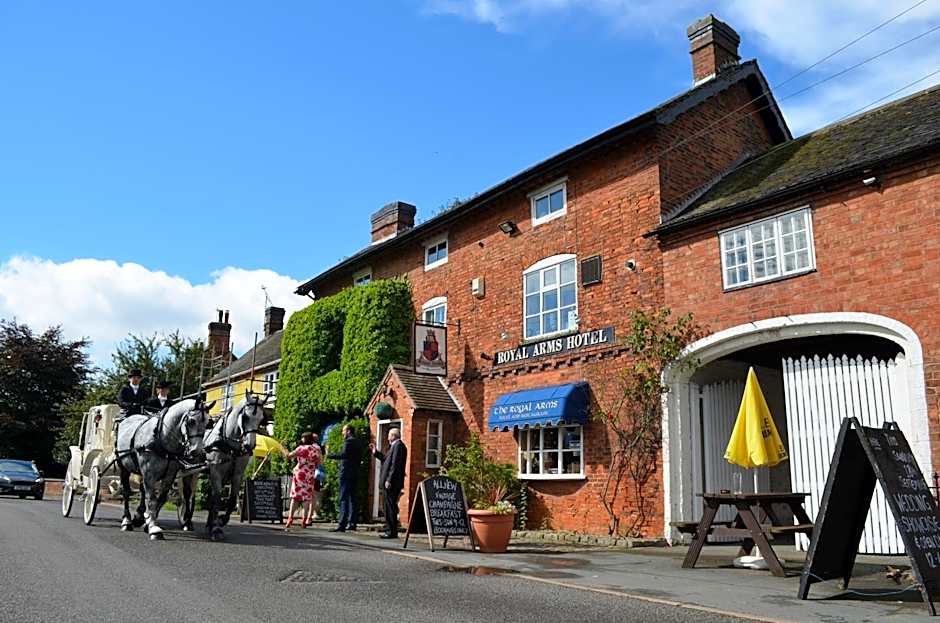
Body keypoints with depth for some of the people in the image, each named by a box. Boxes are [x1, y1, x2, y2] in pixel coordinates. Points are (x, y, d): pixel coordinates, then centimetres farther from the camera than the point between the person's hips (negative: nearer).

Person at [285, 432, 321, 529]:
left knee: (295, 496, 2)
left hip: (299, 473, -3)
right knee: (307, 497, 5)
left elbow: (288, 456, -3)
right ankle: (304, 520, 2)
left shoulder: (301, 448, -7)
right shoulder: (316, 449, 5)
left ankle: (290, 519, -3)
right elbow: (318, 463, 11)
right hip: (310, 475, 3)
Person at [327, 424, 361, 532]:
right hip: (354, 474, 9)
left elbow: (344, 454, -24)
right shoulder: (357, 442, 17)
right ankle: (352, 523, 13)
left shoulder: (349, 441, -11)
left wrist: (330, 455, -17)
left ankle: (342, 524, -12)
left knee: (343, 499, -9)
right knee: (351, 499, 11)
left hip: (346, 473, -9)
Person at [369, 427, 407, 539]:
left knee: (391, 507, -7)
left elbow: (395, 464, -20)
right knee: (390, 507, 13)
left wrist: (389, 480, -22)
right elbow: (387, 459, 24)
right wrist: (375, 452, 26)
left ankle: (392, 532, -4)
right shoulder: (395, 446, 19)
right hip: (392, 482, 10)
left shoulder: (398, 445, -13)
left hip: (392, 483, -10)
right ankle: (390, 530, 18)